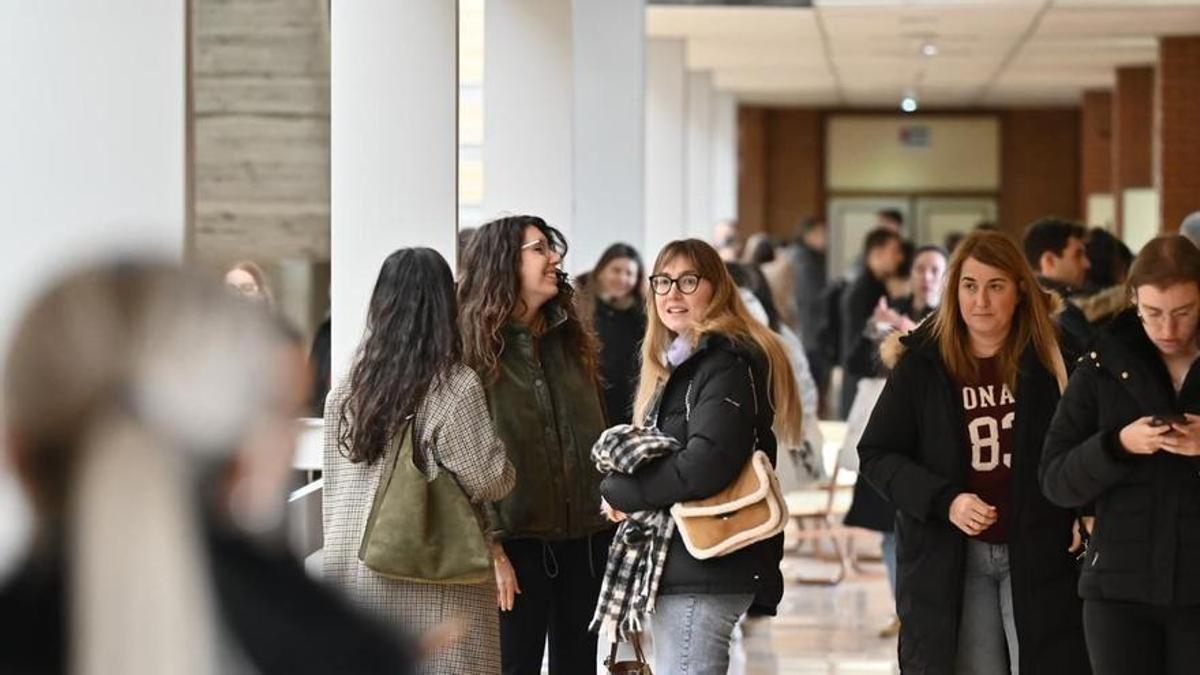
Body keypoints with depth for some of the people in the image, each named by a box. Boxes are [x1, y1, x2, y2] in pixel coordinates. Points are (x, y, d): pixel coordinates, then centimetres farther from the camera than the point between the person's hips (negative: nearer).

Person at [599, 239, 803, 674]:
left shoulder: (727, 363, -12)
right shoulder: (681, 363, 20)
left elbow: (705, 465, -24)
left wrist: (620, 491, -11)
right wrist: (624, 488, 0)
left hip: (703, 573, -10)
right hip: (679, 568, 10)